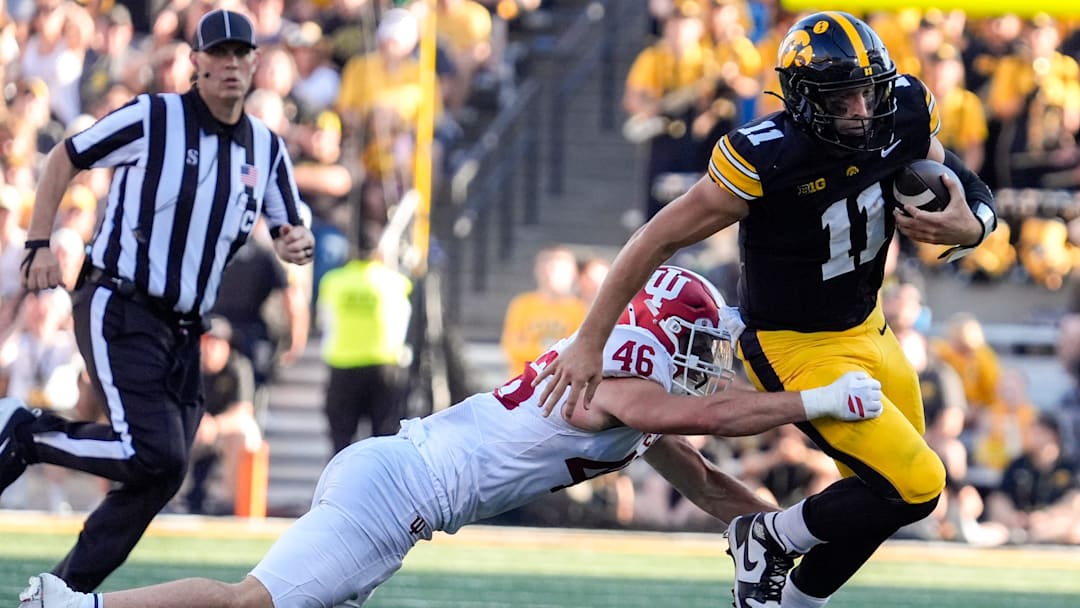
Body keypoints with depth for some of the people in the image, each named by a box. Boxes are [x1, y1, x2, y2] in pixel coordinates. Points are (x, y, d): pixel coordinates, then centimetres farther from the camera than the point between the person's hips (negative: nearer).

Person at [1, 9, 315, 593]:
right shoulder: (153, 118, -7)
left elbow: (291, 231, 17)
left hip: (183, 333, 7)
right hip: (118, 316, -7)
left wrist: (297, 245, -8)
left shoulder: (266, 149, 9)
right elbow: (63, 159, 2)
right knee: (155, 455, -22)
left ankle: (67, 590, 12)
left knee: (159, 476, 2)